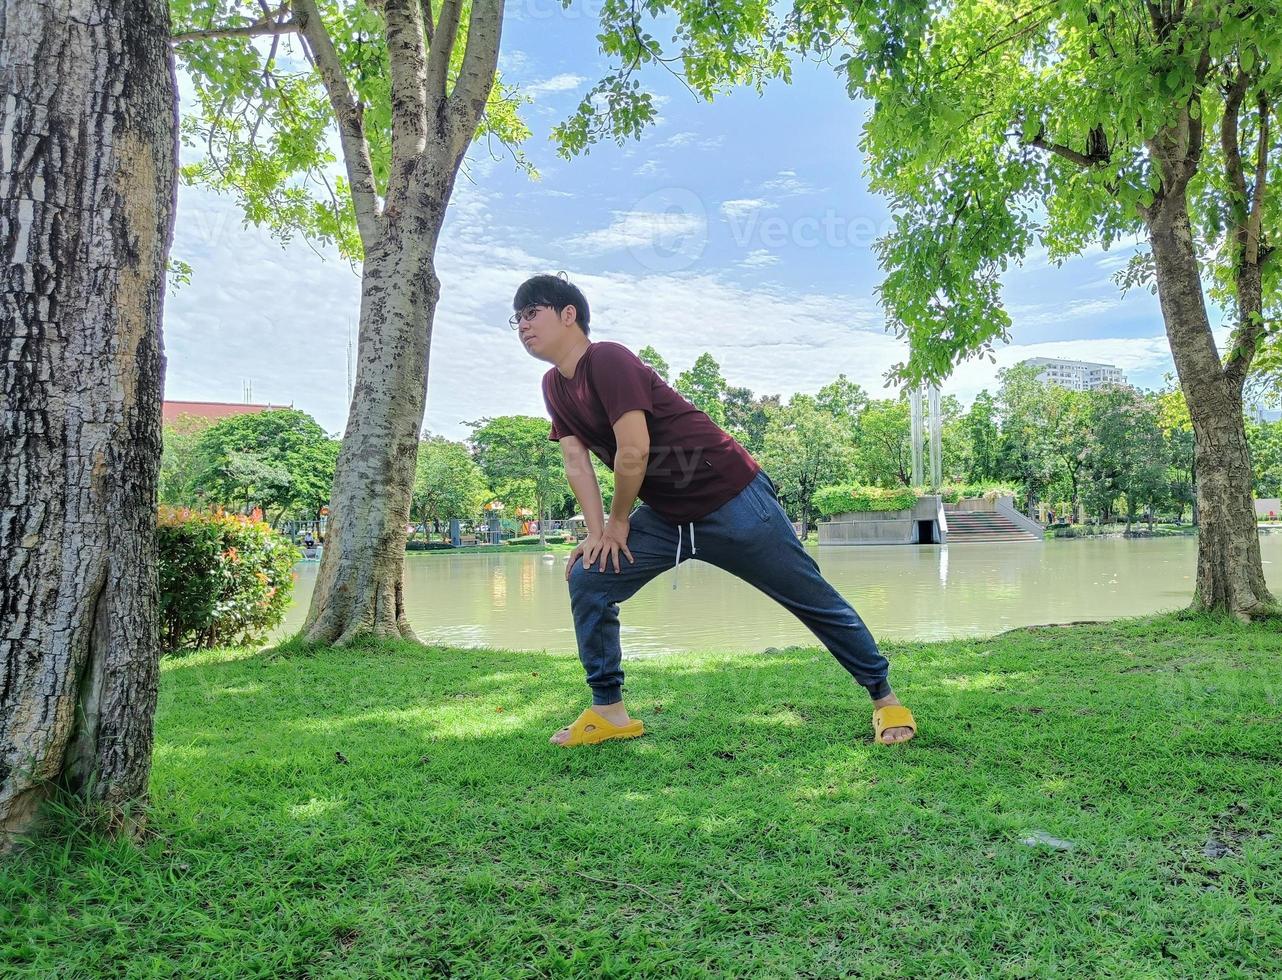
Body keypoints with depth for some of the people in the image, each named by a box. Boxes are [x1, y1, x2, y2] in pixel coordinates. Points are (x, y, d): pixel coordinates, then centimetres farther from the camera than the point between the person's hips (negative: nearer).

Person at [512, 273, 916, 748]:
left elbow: (633, 452, -25)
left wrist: (616, 524, -11)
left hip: (732, 500, -8)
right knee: (587, 581, -3)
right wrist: (597, 533, -6)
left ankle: (884, 697, 20)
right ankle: (608, 711, 8)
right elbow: (576, 462, 4)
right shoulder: (554, 385, 6)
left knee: (813, 601, 2)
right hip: (666, 516, 8)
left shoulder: (607, 359, -20)